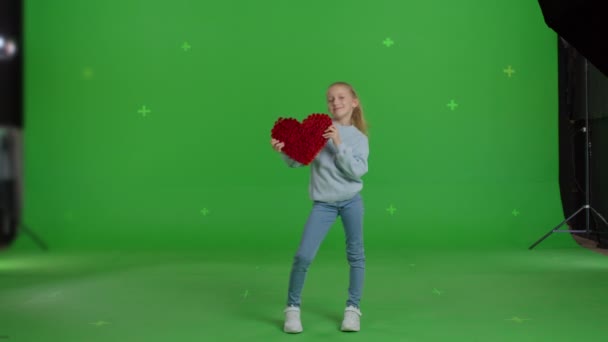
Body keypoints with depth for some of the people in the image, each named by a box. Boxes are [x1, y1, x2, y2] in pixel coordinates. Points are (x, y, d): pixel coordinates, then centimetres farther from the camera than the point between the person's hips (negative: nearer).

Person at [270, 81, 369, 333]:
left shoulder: (359, 138, 0)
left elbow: (357, 171, -14)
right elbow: (296, 161, -3)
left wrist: (338, 144, -21)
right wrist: (284, 150, -23)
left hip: (351, 200, 1)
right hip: (323, 203, -1)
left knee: (356, 255, 8)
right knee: (303, 256, -8)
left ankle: (353, 308, 24)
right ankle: (292, 308, 10)